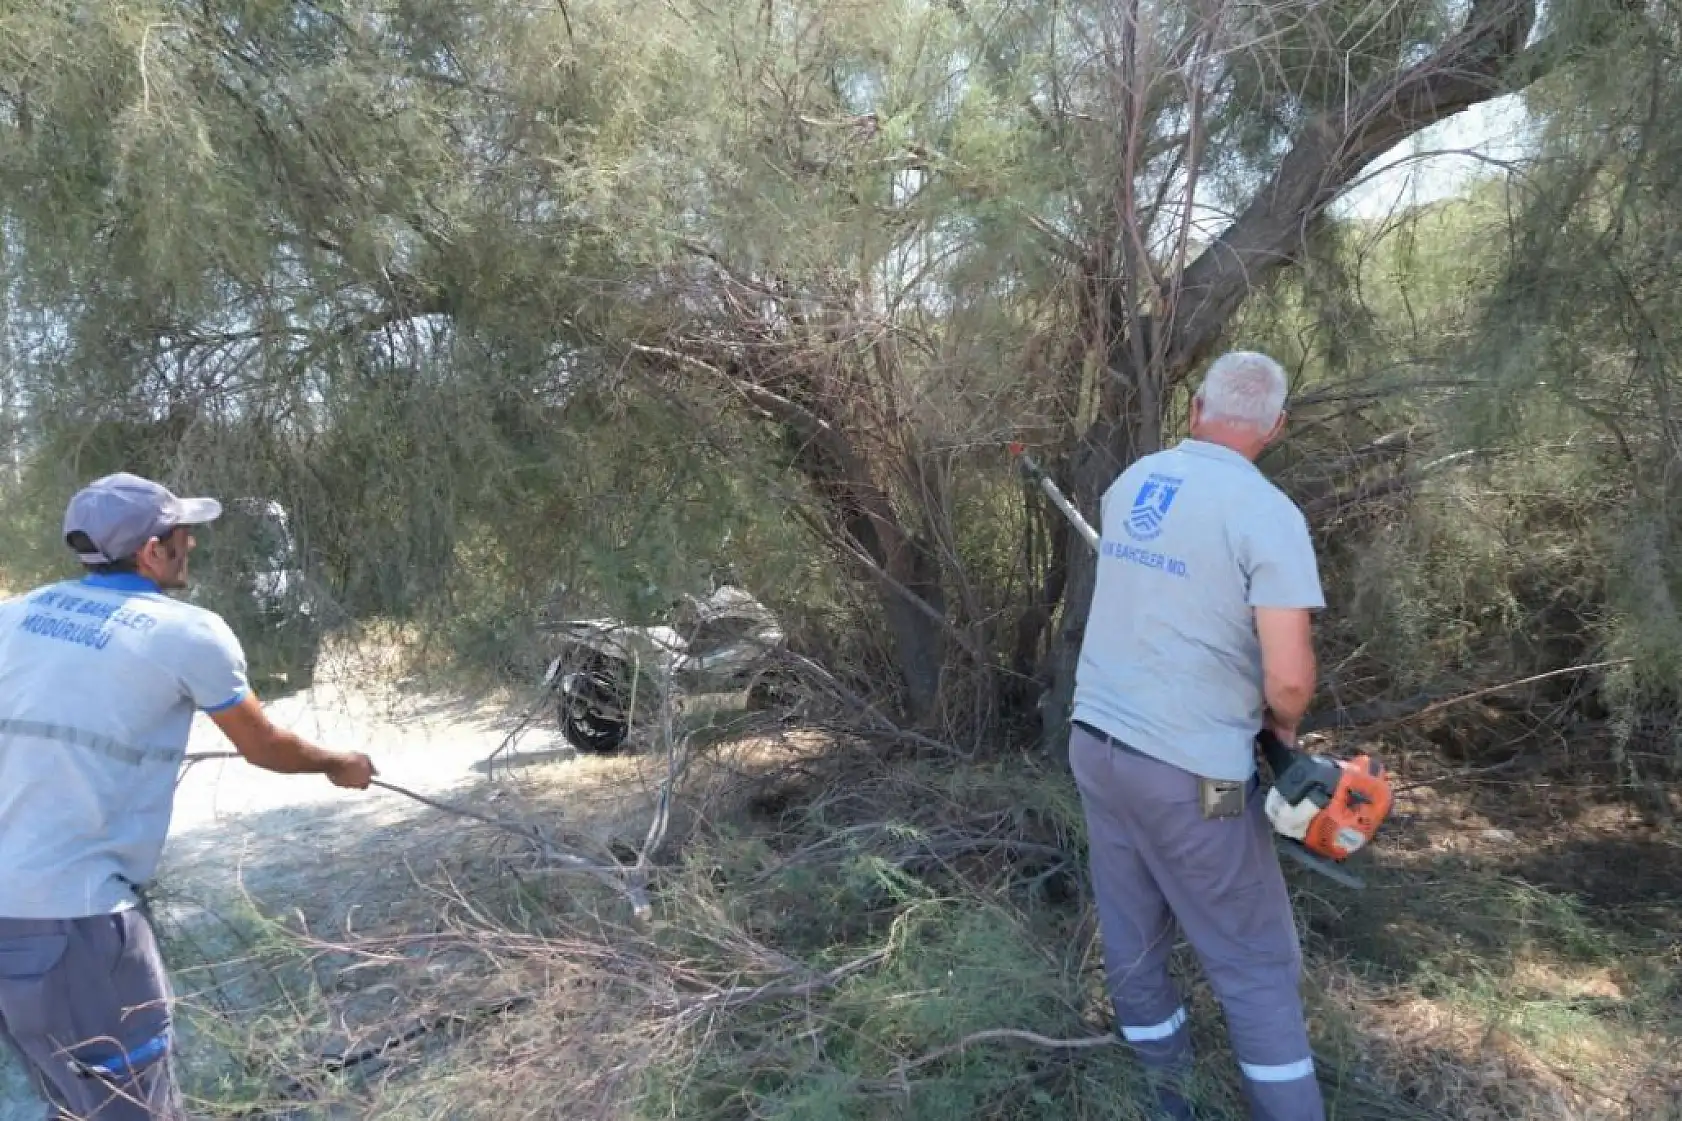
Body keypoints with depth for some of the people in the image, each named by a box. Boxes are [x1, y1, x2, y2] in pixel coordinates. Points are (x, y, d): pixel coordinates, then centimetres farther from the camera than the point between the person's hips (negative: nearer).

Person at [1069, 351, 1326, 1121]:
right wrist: (1282, 727, 2)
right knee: (1257, 967, 9)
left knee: (1132, 945, 17)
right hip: (1187, 773, -6)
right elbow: (1289, 676, -20)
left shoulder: (1130, 483, 5)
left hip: (1094, 743, 7)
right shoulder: (1268, 514, -15)